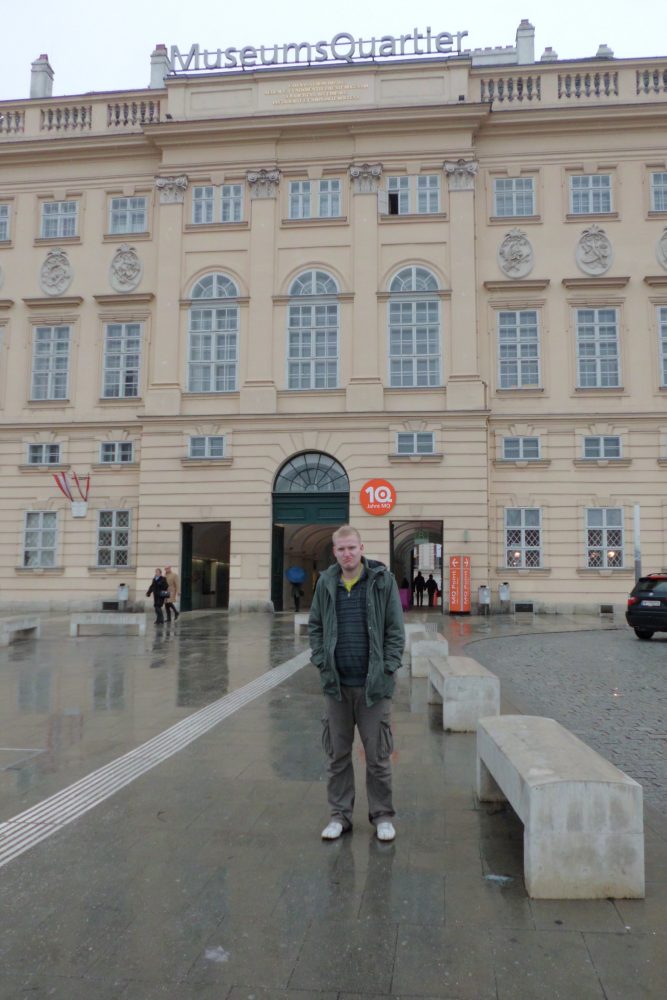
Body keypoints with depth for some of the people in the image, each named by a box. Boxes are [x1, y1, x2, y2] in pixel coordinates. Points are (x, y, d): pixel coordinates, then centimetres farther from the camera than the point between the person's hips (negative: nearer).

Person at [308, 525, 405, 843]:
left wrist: (387, 668, -9)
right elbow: (315, 626, 10)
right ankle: (340, 815, 27)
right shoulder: (326, 583, 3)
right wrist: (321, 663, 1)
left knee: (378, 756, 8)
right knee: (337, 754, 12)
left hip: (373, 684, -2)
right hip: (336, 684, 3)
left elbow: (396, 629, -3)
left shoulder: (383, 581, -5)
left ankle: (382, 816, 25)